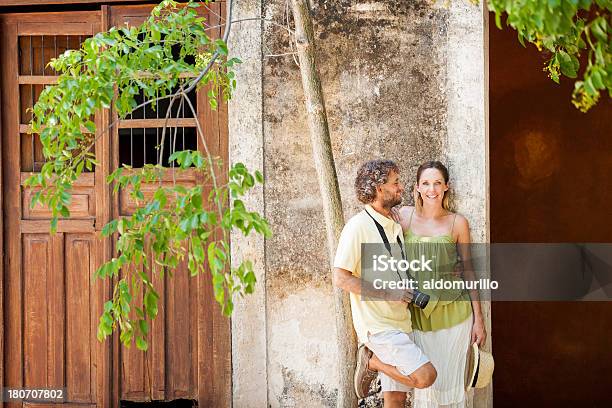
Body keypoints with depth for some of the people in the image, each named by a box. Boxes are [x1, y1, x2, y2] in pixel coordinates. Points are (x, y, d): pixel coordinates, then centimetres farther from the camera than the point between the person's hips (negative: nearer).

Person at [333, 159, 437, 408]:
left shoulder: (395, 226, 14)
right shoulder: (358, 226, -12)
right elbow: (340, 278, -16)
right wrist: (387, 293, -17)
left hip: (400, 324, 8)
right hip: (376, 326, -8)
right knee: (425, 376, -18)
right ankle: (371, 362, -1)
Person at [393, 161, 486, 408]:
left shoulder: (457, 223, -2)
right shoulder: (404, 216, -1)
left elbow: (468, 269, 3)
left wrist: (478, 318, 2)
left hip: (453, 312, -1)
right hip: (418, 313, 1)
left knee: (451, 380, 5)